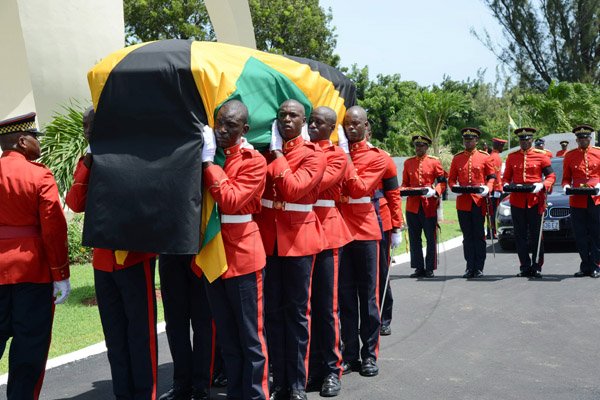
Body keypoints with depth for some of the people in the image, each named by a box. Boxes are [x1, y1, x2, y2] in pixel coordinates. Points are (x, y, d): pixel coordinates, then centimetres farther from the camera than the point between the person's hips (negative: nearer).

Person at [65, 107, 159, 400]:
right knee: (114, 335, 12)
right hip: (103, 261, 5)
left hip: (135, 258, -5)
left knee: (141, 333, 2)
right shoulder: (91, 163, 10)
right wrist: (87, 164, -10)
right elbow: (76, 204, -3)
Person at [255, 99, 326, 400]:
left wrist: (279, 158, -10)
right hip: (266, 237, 3)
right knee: (271, 311, 7)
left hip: (298, 239, -3)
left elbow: (292, 189, -17)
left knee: (297, 312, 4)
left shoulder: (314, 155, -2)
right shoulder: (266, 149, 10)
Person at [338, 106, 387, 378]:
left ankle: (369, 354, 14)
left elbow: (360, 189, -14)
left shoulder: (376, 157, -1)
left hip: (365, 231, -2)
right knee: (345, 294, 7)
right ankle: (350, 353, 16)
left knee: (368, 294, 5)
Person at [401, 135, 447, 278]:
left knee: (431, 238, 2)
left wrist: (435, 191, -17)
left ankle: (430, 268, 11)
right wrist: (402, 190, -6)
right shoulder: (408, 162, 11)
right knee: (414, 238, 5)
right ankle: (419, 268, 14)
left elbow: (442, 181, 1)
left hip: (429, 205, -3)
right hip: (412, 206, 3)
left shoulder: (434, 161, 2)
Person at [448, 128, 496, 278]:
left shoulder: (484, 157, 3)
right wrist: (455, 187, -10)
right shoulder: (457, 158, 9)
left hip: (479, 201, -2)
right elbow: (451, 179, 11)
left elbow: (492, 176, 5)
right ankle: (470, 267, 12)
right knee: (467, 236, 6)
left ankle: (479, 268, 9)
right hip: (462, 202, 2)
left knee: (479, 235, 2)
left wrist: (487, 188, -14)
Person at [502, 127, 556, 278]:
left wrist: (542, 185, -17)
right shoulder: (512, 157, 10)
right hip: (517, 201, 3)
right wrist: (506, 185, -7)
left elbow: (551, 176, 2)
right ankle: (525, 267, 12)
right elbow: (506, 177, 15)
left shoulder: (541, 155, 2)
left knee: (536, 235, 2)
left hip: (536, 200, -2)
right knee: (520, 236, 4)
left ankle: (536, 267, 10)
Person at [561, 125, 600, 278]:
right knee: (580, 236, 5)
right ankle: (585, 267, 15)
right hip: (577, 201, 1)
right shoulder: (569, 156, 7)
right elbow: (566, 178, 12)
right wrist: (566, 186, -9)